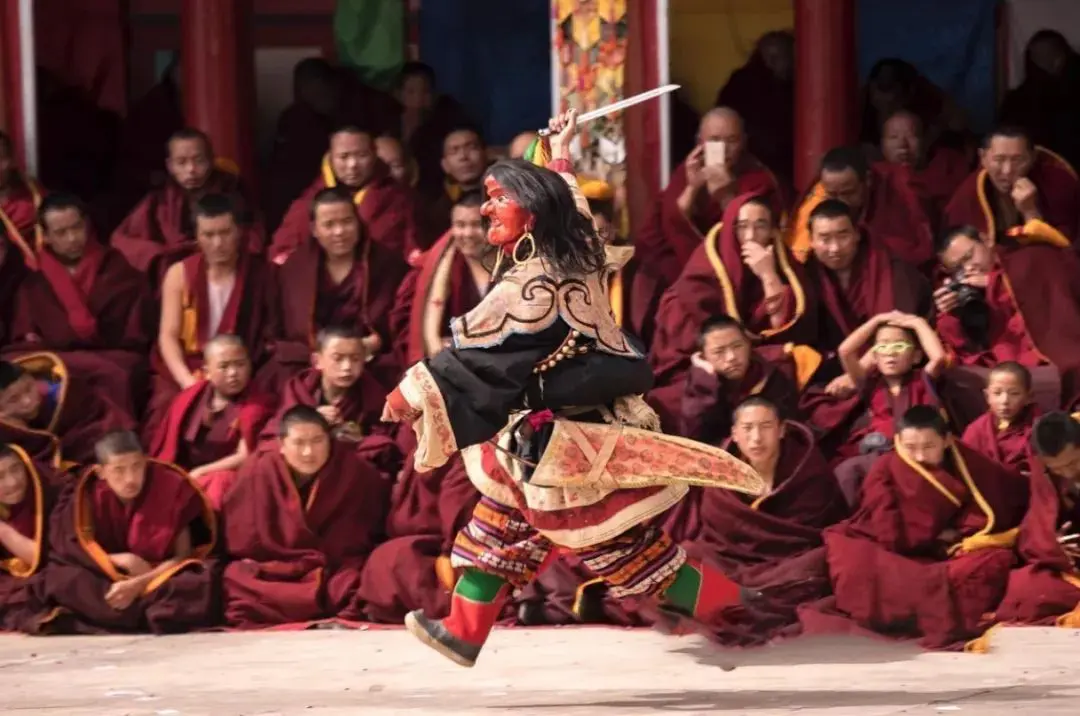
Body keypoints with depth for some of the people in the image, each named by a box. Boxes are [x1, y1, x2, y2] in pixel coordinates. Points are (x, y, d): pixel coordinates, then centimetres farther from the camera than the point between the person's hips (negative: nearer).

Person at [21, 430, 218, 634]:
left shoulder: (171, 488, -15)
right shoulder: (89, 493, -11)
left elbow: (183, 556, -14)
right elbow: (72, 550, -8)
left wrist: (139, 584, -27)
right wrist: (123, 561, -22)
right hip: (110, 579, 2)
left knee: (200, 582, -36)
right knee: (58, 578, -27)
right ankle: (154, 615, -28)